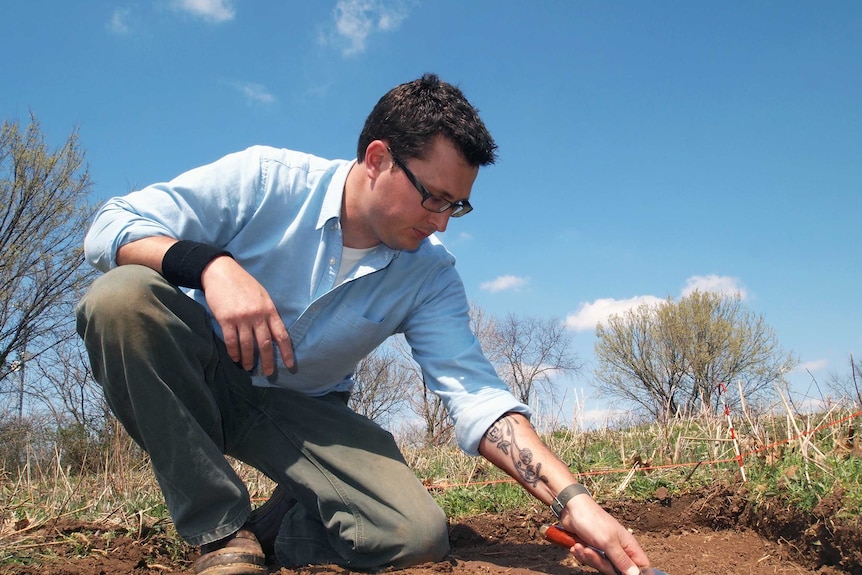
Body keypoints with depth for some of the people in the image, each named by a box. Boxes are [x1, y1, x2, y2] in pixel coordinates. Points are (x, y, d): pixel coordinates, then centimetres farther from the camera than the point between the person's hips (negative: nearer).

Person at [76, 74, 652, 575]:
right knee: (122, 295, -33)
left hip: (303, 410, 1)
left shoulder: (430, 275, -10)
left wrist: (574, 500, -30)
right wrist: (212, 264, -39)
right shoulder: (266, 178, -17)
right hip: (199, 378, 0)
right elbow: (112, 225, -18)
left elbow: (476, 393, -18)